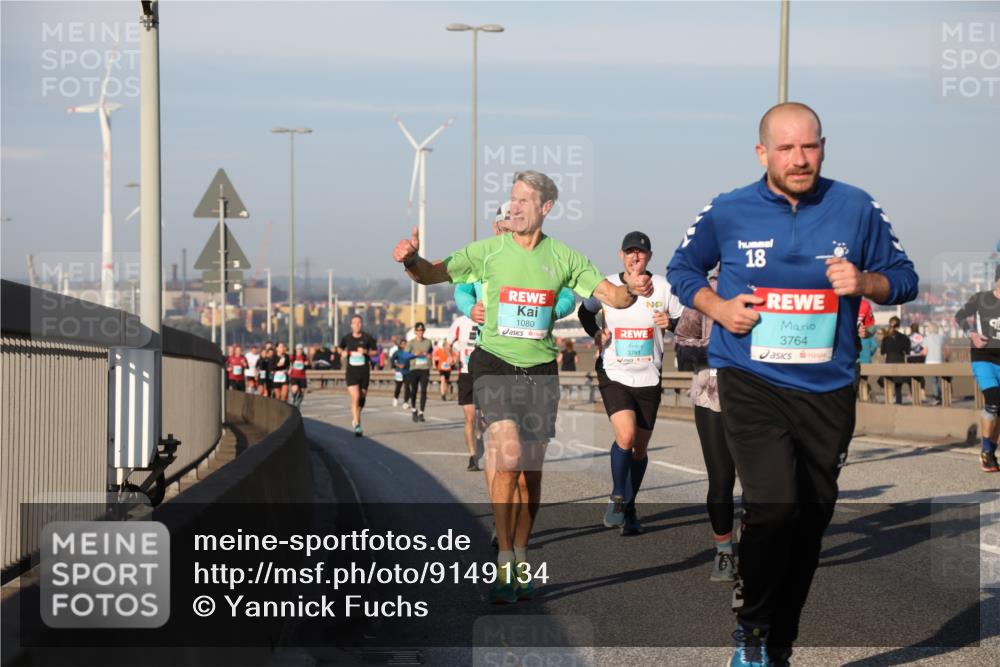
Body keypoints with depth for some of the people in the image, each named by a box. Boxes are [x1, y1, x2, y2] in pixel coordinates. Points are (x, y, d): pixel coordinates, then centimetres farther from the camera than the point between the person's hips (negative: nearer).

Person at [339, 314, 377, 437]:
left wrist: (366, 352, -17)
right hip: (351, 371, -1)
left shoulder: (368, 338, -3)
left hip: (364, 371, 1)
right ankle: (357, 425, -14)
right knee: (355, 398, -15)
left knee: (362, 397, 12)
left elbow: (375, 351, 2)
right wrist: (343, 352, -2)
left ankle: (355, 420, 37)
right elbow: (340, 348, 20)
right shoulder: (347, 338, 2)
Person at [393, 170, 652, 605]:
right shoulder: (489, 251, -2)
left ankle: (521, 560, 24)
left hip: (540, 370, 2)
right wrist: (411, 261, -30)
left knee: (531, 471, 7)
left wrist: (632, 290, -20)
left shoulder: (564, 257, 3)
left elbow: (612, 296, 2)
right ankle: (503, 561, -9)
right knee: (509, 458, -20)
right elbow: (432, 274, -8)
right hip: (494, 364, -2)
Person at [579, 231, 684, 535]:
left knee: (640, 448, 8)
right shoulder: (607, 285, -1)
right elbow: (585, 311, 19)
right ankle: (617, 499, 0)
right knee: (626, 436, -21)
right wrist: (595, 333, 1)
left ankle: (629, 508, 26)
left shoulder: (663, 287, -3)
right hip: (614, 375, -1)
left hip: (648, 379, 2)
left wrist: (670, 323, -17)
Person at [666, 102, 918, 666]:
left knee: (811, 520, 11)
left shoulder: (857, 208, 0)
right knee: (775, 506, -21)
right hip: (752, 381, -3)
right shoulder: (727, 212, -2)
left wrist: (864, 283, -13)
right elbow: (682, 269, 13)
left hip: (828, 388, 3)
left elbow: (904, 278, 8)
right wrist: (716, 306, -5)